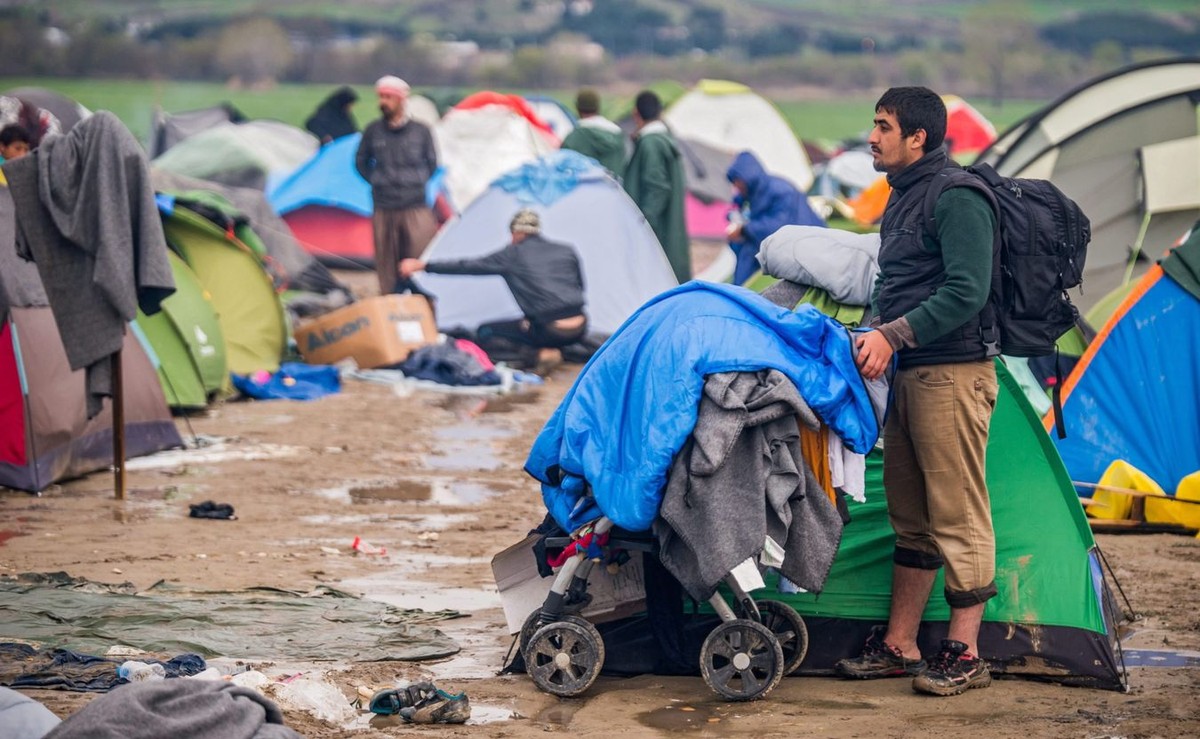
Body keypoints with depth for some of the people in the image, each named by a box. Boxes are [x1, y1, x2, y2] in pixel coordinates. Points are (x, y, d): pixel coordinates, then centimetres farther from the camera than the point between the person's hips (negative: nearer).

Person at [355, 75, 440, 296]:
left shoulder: (421, 131, 2)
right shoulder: (373, 131, 4)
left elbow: (432, 164, 14)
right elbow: (361, 162, 17)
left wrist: (418, 182, 6)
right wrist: (376, 181, 7)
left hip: (416, 209, -2)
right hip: (384, 210, 2)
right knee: (387, 264, 5)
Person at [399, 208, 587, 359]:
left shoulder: (513, 255, 3)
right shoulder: (567, 251, 14)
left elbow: (468, 267, 5)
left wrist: (423, 266, 12)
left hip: (550, 331, -5)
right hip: (579, 330, 5)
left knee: (485, 333, 11)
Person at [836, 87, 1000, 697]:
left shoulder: (956, 197, -13)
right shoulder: (904, 198, 18)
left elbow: (967, 293, -20)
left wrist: (893, 335, -19)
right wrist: (875, 334, 10)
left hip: (954, 372, -10)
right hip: (911, 373, 10)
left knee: (958, 514, -5)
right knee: (911, 513, 14)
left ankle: (964, 654, 0)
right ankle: (898, 645, 21)